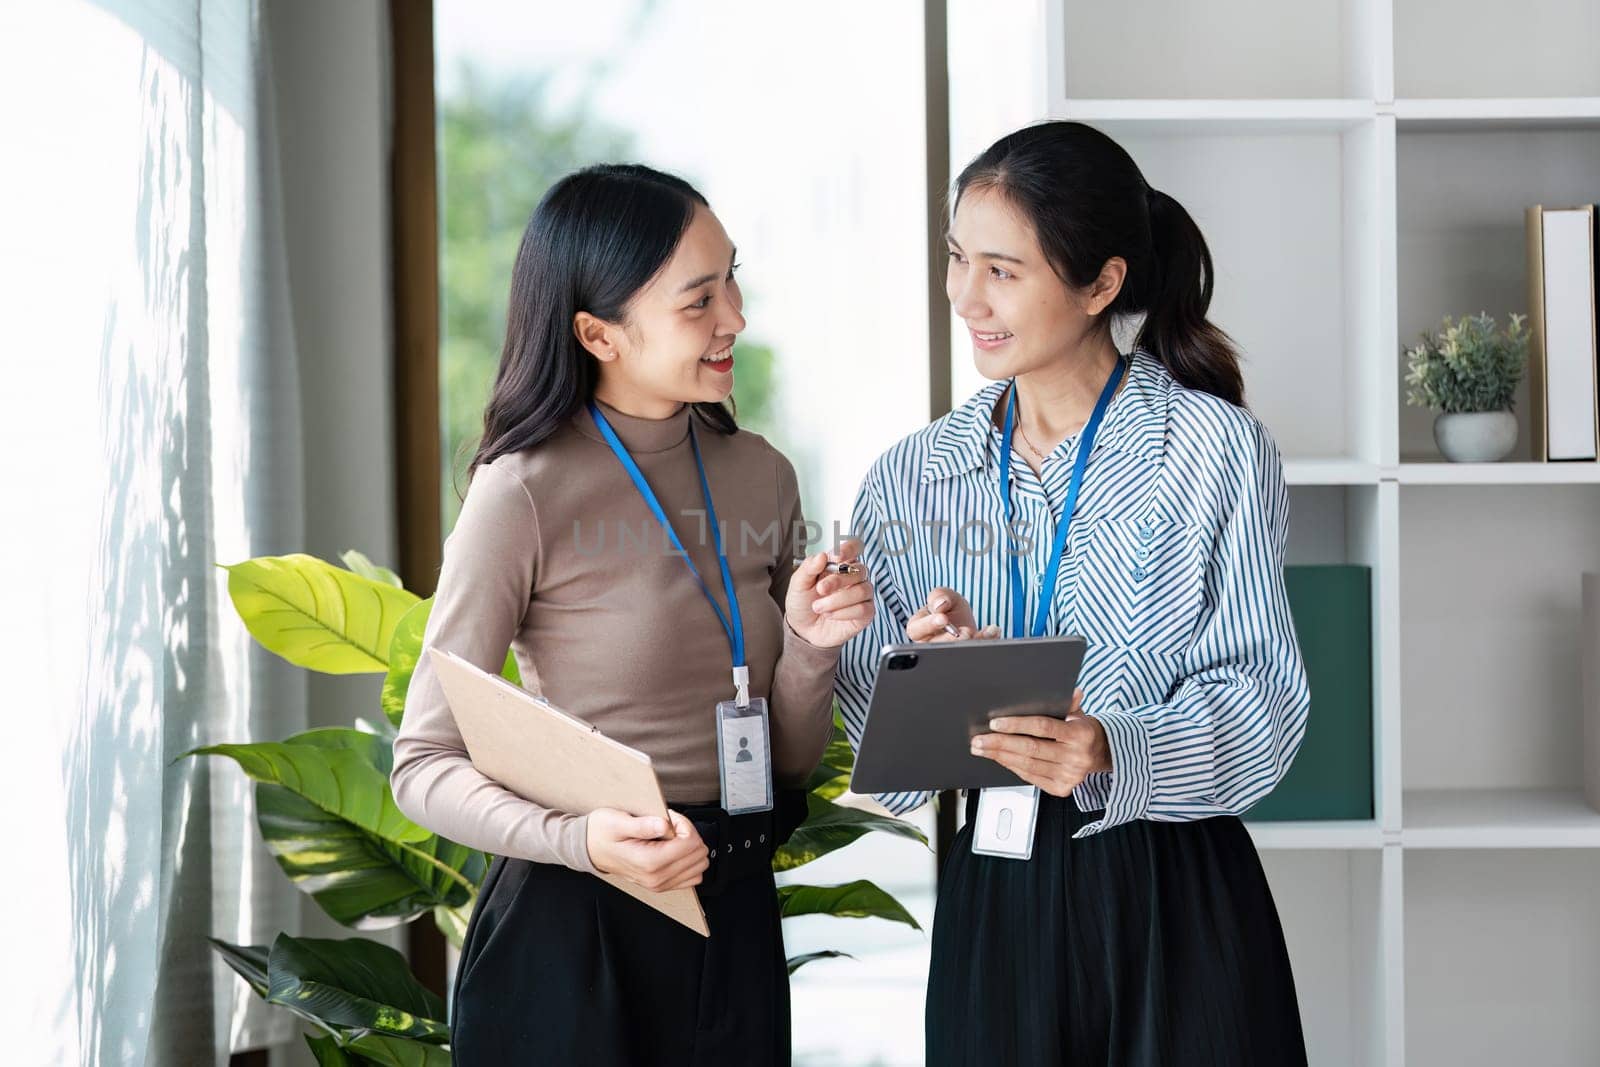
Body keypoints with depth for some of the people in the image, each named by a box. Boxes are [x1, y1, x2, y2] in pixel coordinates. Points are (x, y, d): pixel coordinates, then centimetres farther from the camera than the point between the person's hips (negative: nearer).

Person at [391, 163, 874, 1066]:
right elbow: (425, 766, -11)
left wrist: (811, 644, -10)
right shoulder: (526, 495, -13)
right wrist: (577, 841, -27)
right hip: (574, 924, -5)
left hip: (738, 920, 6)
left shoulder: (762, 476, 5)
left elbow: (789, 762, 9)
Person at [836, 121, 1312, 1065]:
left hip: (1178, 892, -3)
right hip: (991, 904, 3)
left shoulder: (1217, 448, -5)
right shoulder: (906, 481, 7)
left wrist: (1114, 755, -27)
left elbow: (1264, 698, -10)